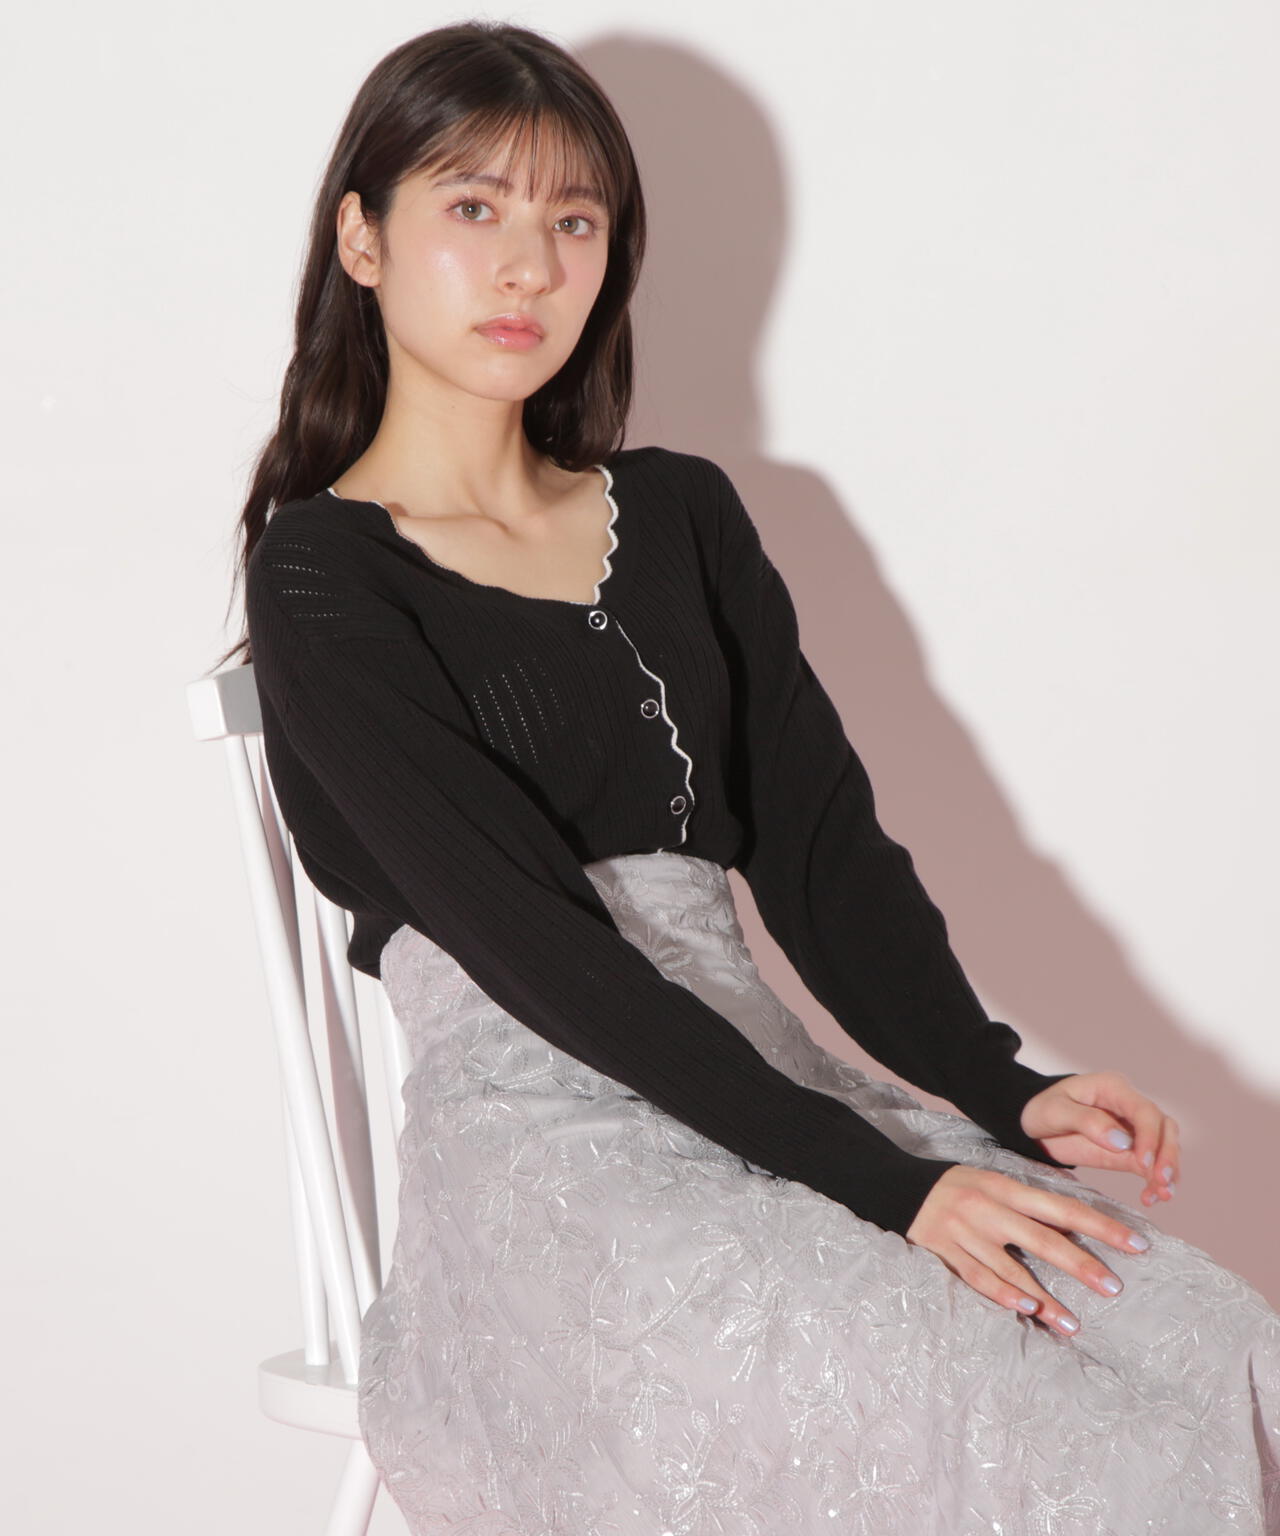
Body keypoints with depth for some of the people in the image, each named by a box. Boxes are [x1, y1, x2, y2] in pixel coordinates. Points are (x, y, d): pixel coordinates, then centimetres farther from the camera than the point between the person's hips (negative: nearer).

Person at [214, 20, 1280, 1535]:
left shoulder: (681, 513, 18)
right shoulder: (321, 574, -1)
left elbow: (821, 843, 12)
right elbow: (527, 940, -11)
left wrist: (1001, 1088, -7)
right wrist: (886, 1183, -19)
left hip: (754, 1072, 6)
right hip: (530, 1125, -5)